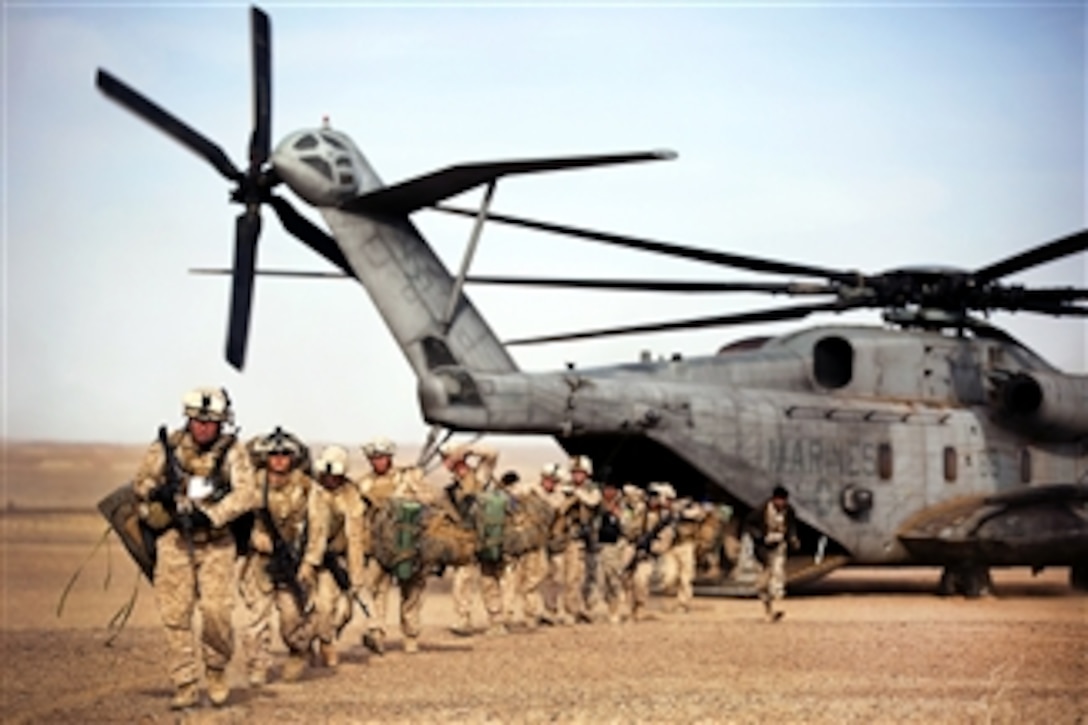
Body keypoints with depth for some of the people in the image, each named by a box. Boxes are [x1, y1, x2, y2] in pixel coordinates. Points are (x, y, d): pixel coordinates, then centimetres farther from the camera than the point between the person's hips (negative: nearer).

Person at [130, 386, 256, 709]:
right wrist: (157, 492, -12)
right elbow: (140, 482, 10)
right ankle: (185, 687, 7)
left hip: (216, 541, -1)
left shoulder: (232, 451, -4)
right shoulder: (168, 446, 0)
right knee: (176, 615, -1)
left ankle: (216, 671, 14)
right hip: (175, 540, 1)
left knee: (217, 611, -11)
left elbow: (245, 493, -15)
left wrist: (211, 515, -26)